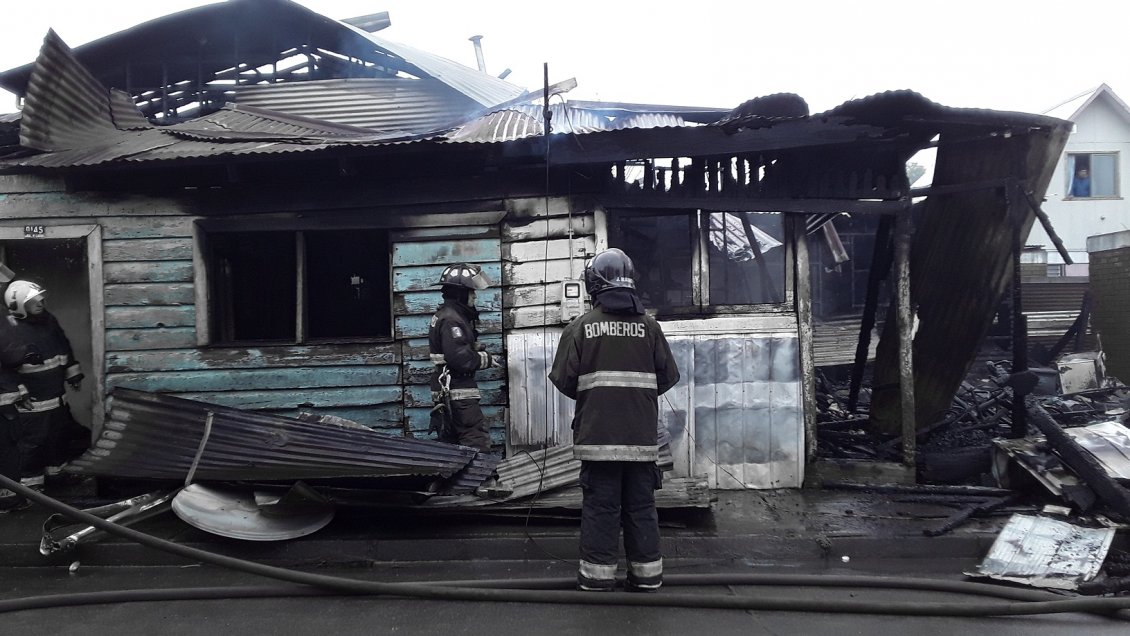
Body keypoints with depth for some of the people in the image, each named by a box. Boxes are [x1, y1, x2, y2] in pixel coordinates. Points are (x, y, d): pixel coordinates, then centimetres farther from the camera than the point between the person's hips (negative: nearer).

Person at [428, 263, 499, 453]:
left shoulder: (445, 315, 17)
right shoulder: (451, 320, -16)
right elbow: (460, 357, -24)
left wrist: (478, 351, 5)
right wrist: (486, 359, -11)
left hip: (445, 393, 11)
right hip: (458, 393, -11)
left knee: (449, 441, 14)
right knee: (478, 442, -10)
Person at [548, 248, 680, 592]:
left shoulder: (580, 327, -5)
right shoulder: (649, 326, 1)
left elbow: (562, 378, -6)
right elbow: (669, 376, 4)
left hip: (597, 434, -2)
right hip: (642, 435, 2)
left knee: (600, 504, 6)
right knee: (641, 505, 11)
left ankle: (598, 573, 11)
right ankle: (647, 573, 18)